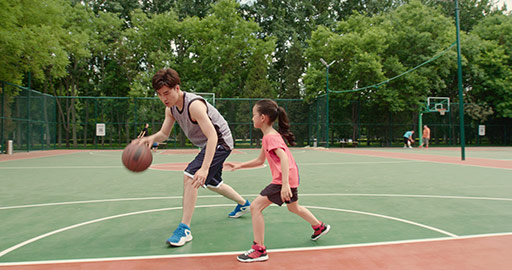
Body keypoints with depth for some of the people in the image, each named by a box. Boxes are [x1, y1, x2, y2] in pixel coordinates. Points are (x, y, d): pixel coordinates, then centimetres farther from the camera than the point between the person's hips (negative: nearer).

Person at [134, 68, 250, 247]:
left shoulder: (194, 105, -31)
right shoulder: (171, 108, -4)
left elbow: (212, 136, -37)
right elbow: (164, 133, 1)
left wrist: (204, 168, -46)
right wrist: (151, 138, -25)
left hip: (220, 142, -10)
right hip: (208, 144, 10)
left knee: (190, 176, -24)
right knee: (211, 183, 25)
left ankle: (185, 229, -17)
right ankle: (243, 204, 48)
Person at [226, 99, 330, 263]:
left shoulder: (271, 137, -17)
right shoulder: (268, 136, 13)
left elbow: (284, 158, -29)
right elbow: (260, 161, 18)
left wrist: (285, 184, -36)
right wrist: (239, 165, 13)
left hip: (284, 179, -11)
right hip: (290, 178, 11)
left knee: (255, 206, -13)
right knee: (294, 207, 32)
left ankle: (259, 250, -7)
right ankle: (319, 227, 53)